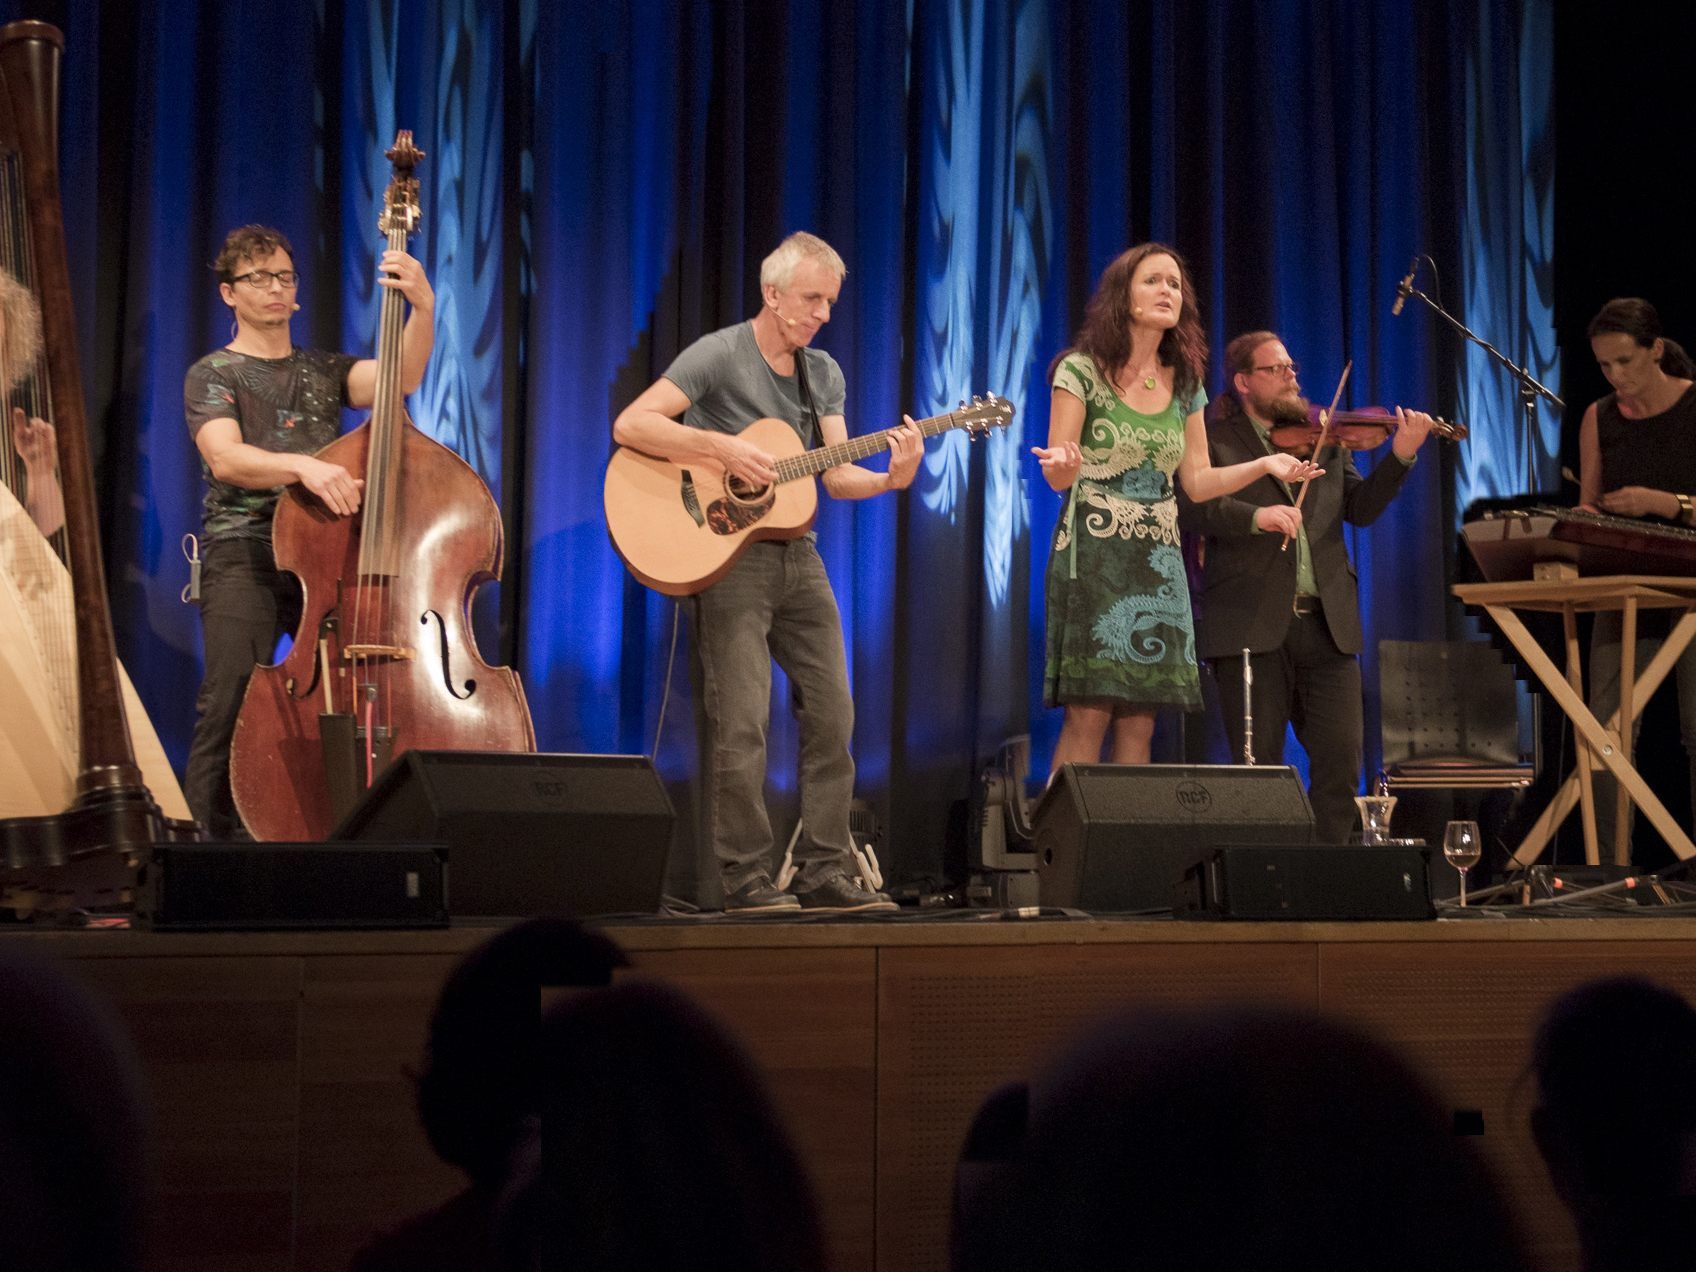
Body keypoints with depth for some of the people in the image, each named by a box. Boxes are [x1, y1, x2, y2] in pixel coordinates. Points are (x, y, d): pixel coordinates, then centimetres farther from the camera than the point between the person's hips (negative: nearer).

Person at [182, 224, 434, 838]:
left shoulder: (325, 370, 21)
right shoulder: (213, 375, 9)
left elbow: (400, 377, 0)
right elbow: (225, 458, -11)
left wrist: (423, 308, -18)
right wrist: (303, 466, -29)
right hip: (244, 554, -3)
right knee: (232, 697, -19)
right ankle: (208, 840, -11)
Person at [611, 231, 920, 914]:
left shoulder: (824, 373, 13)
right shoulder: (719, 354, -7)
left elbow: (836, 474, 5)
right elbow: (629, 426, -16)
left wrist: (890, 479, -15)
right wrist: (722, 448, -22)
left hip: (797, 556, 7)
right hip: (727, 554, -7)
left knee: (832, 713, 4)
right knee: (741, 721, -8)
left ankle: (826, 871, 11)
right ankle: (746, 878, -1)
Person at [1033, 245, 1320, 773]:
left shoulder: (1185, 384, 11)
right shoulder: (1081, 371, -3)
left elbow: (1198, 481, 14)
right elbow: (1057, 476, -6)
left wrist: (1264, 464, 0)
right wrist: (1064, 464, -29)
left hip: (1158, 565, 5)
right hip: (1093, 555, -5)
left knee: (1139, 721, 2)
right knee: (1088, 714, -12)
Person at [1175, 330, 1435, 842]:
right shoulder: (1214, 439, 4)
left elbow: (1360, 508, 10)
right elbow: (1190, 507, -11)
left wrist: (1401, 456, -4)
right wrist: (1254, 516, -26)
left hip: (1326, 624, 4)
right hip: (1251, 626, -4)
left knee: (1342, 762, -1)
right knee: (1260, 770, -1)